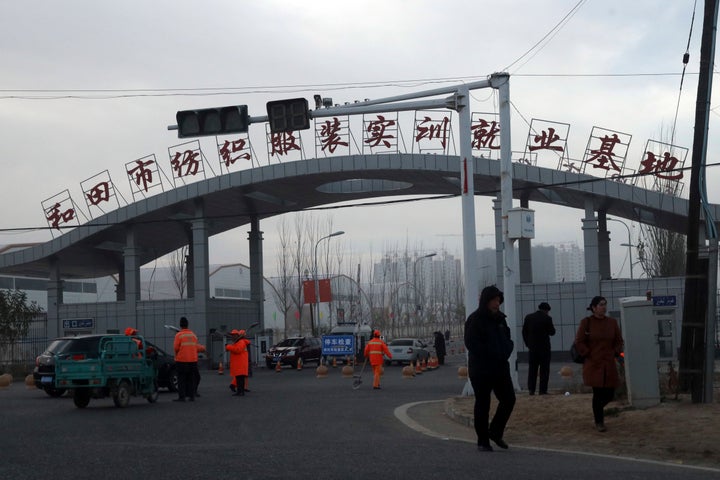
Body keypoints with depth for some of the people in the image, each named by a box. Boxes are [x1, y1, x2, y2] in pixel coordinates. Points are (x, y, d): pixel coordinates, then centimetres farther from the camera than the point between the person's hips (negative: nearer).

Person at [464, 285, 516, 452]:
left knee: (509, 399, 1)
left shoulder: (500, 318, 11)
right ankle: (482, 441, 10)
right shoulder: (475, 320, -11)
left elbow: (508, 339, 19)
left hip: (500, 368, 6)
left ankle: (495, 432, 19)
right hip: (481, 369, -6)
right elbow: (471, 343, -18)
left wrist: (505, 352, -2)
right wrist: (493, 354, -17)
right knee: (482, 405, 1)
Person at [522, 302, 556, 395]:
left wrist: (528, 344, 13)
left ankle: (531, 389, 3)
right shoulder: (547, 318, -9)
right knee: (544, 370, 3)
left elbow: (524, 332, 6)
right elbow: (552, 332, -5)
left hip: (532, 348, 3)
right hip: (544, 348, -3)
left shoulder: (528, 317, 4)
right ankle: (543, 390, 0)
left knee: (532, 369, 8)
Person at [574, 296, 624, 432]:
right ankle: (598, 422, 9)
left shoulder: (612, 322, 6)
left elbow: (619, 341, 15)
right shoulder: (586, 322, -5)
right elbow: (579, 342, -3)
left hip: (609, 364, 4)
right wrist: (589, 355, -8)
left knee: (609, 394, 4)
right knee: (598, 393, -4)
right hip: (593, 364, -4)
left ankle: (598, 410, 35)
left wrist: (615, 353, 1)